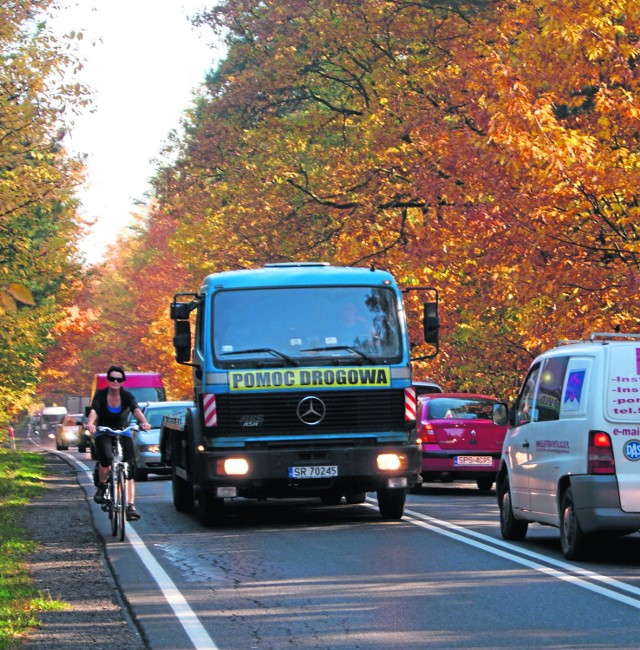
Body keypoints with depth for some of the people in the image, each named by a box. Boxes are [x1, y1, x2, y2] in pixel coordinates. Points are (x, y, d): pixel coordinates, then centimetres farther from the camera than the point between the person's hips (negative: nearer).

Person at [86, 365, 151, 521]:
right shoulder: (101, 394, -8)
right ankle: (102, 485, -5)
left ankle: (130, 506, -14)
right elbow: (94, 410, -25)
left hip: (123, 434, 2)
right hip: (103, 434, -1)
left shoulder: (127, 396, -7)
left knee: (129, 468, -13)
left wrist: (143, 422, -47)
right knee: (106, 458, -32)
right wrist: (90, 423, -48)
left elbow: (136, 409, -26)